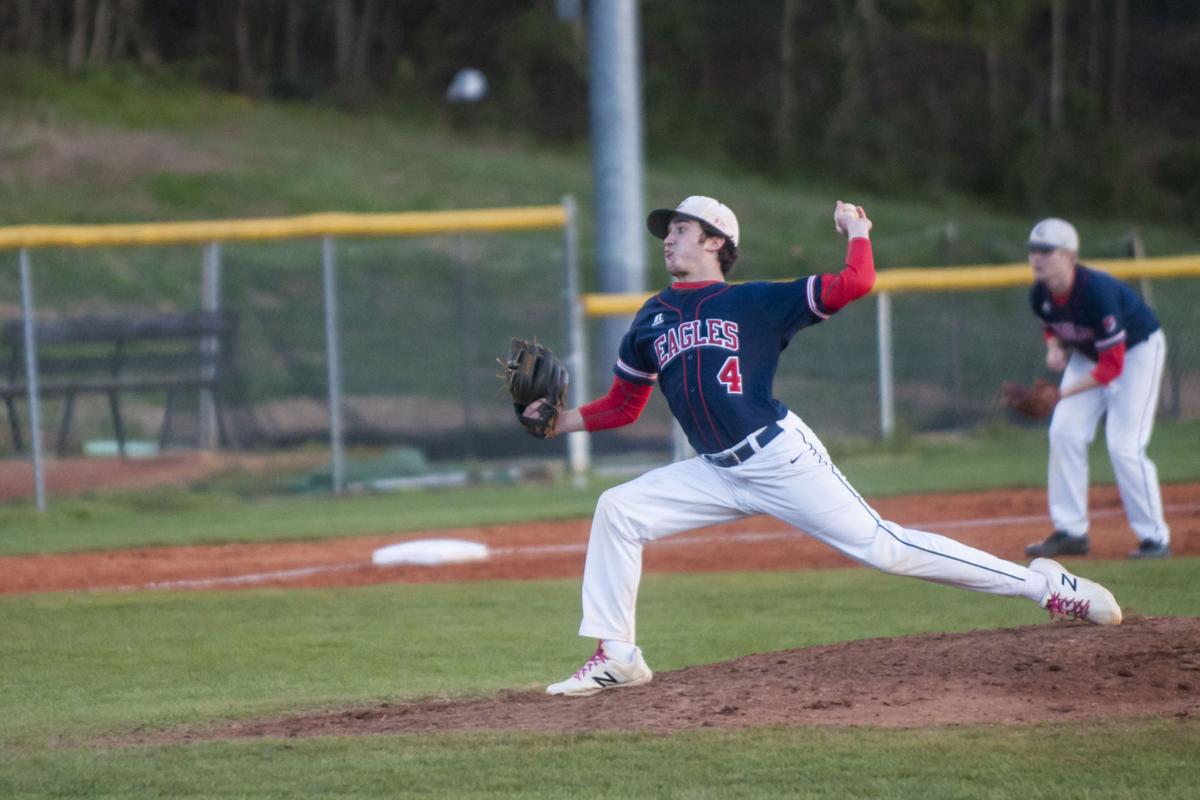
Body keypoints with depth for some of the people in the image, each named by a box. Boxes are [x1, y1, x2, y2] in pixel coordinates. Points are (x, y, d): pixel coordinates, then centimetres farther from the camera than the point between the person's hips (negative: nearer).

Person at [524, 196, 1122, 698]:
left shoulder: (754, 302, 0)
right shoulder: (651, 321, 14)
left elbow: (853, 285, -8)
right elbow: (623, 406, 18)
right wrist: (562, 421, 5)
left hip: (780, 458, -6)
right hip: (720, 474, 6)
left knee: (882, 547, -11)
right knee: (617, 510, -6)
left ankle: (1045, 585, -5)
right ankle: (617, 657, 0)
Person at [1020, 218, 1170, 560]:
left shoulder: (1096, 291, -36)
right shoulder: (1040, 295, -15)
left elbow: (1112, 367, -34)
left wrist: (1062, 394, -37)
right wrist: (1055, 347, -13)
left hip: (1138, 351, -7)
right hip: (1088, 353, 7)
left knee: (1124, 444, -16)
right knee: (1064, 433, -4)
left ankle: (1155, 538, -5)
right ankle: (1071, 532, 4)